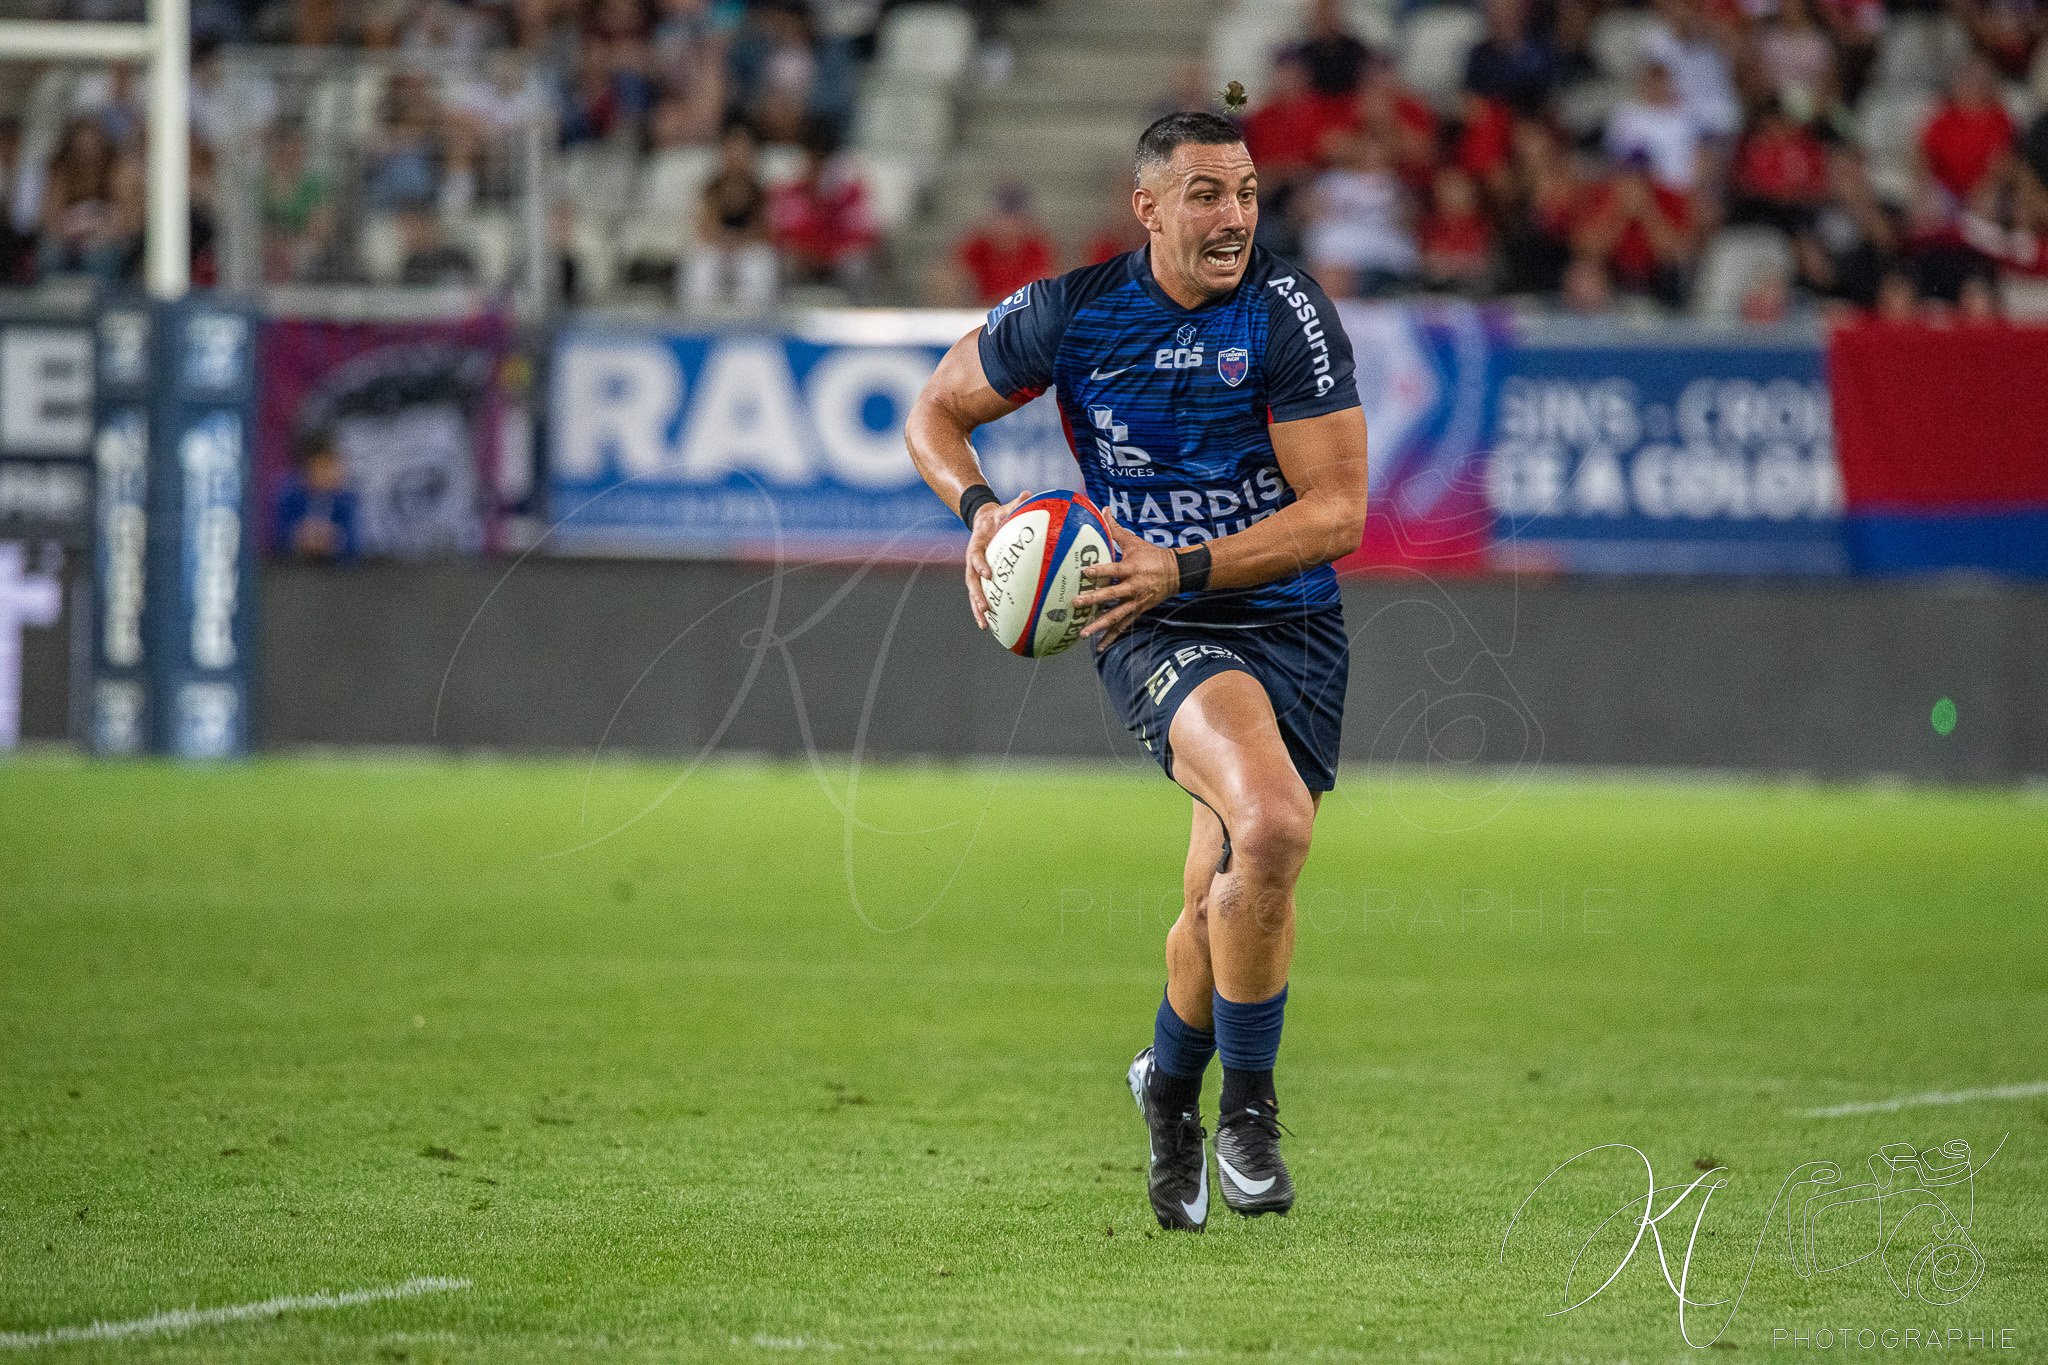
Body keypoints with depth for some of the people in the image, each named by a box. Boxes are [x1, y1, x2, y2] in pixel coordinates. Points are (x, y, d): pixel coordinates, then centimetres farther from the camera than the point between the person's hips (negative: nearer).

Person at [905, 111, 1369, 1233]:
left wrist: (1182, 568, -22)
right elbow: (933, 413, 8)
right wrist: (979, 506, -13)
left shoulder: (1290, 317, -10)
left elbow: (1337, 510, -12)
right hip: (1151, 629, -2)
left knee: (1228, 900, 3)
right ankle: (1245, 1100, -8)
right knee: (1273, 824, -28)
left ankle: (1171, 1083, 37)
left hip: (1292, 623, 2)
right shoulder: (1069, 313, -7)